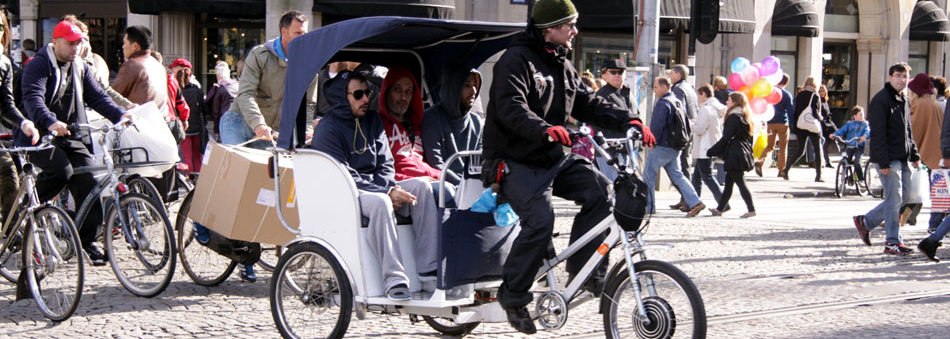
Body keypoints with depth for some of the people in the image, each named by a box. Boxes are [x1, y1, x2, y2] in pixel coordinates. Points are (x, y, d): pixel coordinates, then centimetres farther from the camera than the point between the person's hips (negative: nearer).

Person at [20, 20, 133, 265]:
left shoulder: (80, 68, 13)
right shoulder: (38, 66, -10)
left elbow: (96, 96, 8)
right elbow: (33, 98, -25)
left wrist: (119, 115, -10)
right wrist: (50, 122, -43)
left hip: (69, 136, 6)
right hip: (39, 135, -6)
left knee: (88, 182, -7)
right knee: (61, 169, -30)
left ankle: (87, 242, 0)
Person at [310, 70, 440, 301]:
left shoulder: (373, 121, 14)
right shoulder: (327, 130, -8)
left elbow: (385, 164, 13)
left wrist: (390, 187, -11)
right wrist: (386, 193, -22)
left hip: (376, 188, 7)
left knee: (421, 185, -16)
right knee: (380, 202, -37)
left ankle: (429, 265, -23)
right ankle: (393, 278, -41)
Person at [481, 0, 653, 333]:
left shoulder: (564, 67, 15)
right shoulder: (516, 60, -12)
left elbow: (590, 104, 11)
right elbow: (511, 108, -27)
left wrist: (628, 120, -5)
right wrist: (545, 129, -45)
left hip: (553, 158, 8)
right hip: (516, 161, -8)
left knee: (598, 188, -15)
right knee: (540, 220, -25)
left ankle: (583, 266, -4)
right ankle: (512, 294, -9)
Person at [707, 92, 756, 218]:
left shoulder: (733, 117, -13)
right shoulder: (745, 117, 14)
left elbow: (726, 138, -17)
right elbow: (749, 138, 17)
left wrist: (711, 151, -12)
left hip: (734, 155, -9)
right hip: (744, 154, 9)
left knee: (740, 183, -6)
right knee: (728, 182, 12)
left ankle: (751, 209, -7)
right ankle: (720, 209, 16)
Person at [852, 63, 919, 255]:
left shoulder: (903, 101, 16)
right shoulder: (881, 100, -11)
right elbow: (878, 134, -16)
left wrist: (914, 155, 16)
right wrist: (883, 161, -21)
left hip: (903, 159, 9)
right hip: (889, 159, -9)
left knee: (904, 197, 10)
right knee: (894, 199, -7)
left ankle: (866, 221, 23)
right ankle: (892, 242, 1)